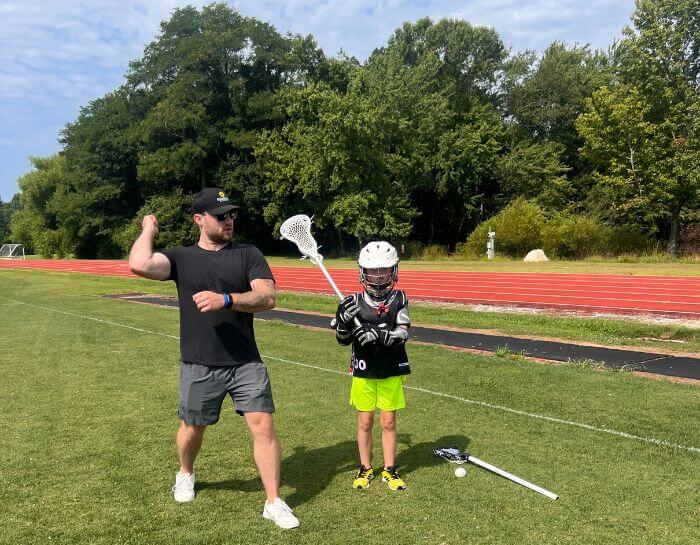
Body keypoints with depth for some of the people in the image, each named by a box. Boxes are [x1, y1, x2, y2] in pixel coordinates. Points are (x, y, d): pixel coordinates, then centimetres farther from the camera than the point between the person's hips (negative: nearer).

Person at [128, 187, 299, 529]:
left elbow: (267, 297, -11)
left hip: (246, 363, 0)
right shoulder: (181, 258, 2)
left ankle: (273, 503, 7)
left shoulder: (248, 254, 2)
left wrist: (225, 299, -24)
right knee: (193, 427, 17)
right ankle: (185, 474, 49)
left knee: (263, 425, -6)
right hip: (199, 366, 0)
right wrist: (149, 230, -2)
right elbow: (139, 265, -18)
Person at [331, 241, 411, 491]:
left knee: (388, 422, 10)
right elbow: (342, 340, -3)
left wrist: (379, 335, -33)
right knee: (365, 422, 11)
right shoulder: (354, 302, -5)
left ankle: (389, 469, 25)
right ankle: (365, 468, 27)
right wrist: (344, 319, -22)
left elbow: (402, 334, -16)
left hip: (391, 371, 0)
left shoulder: (399, 299, -6)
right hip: (363, 371, 1)